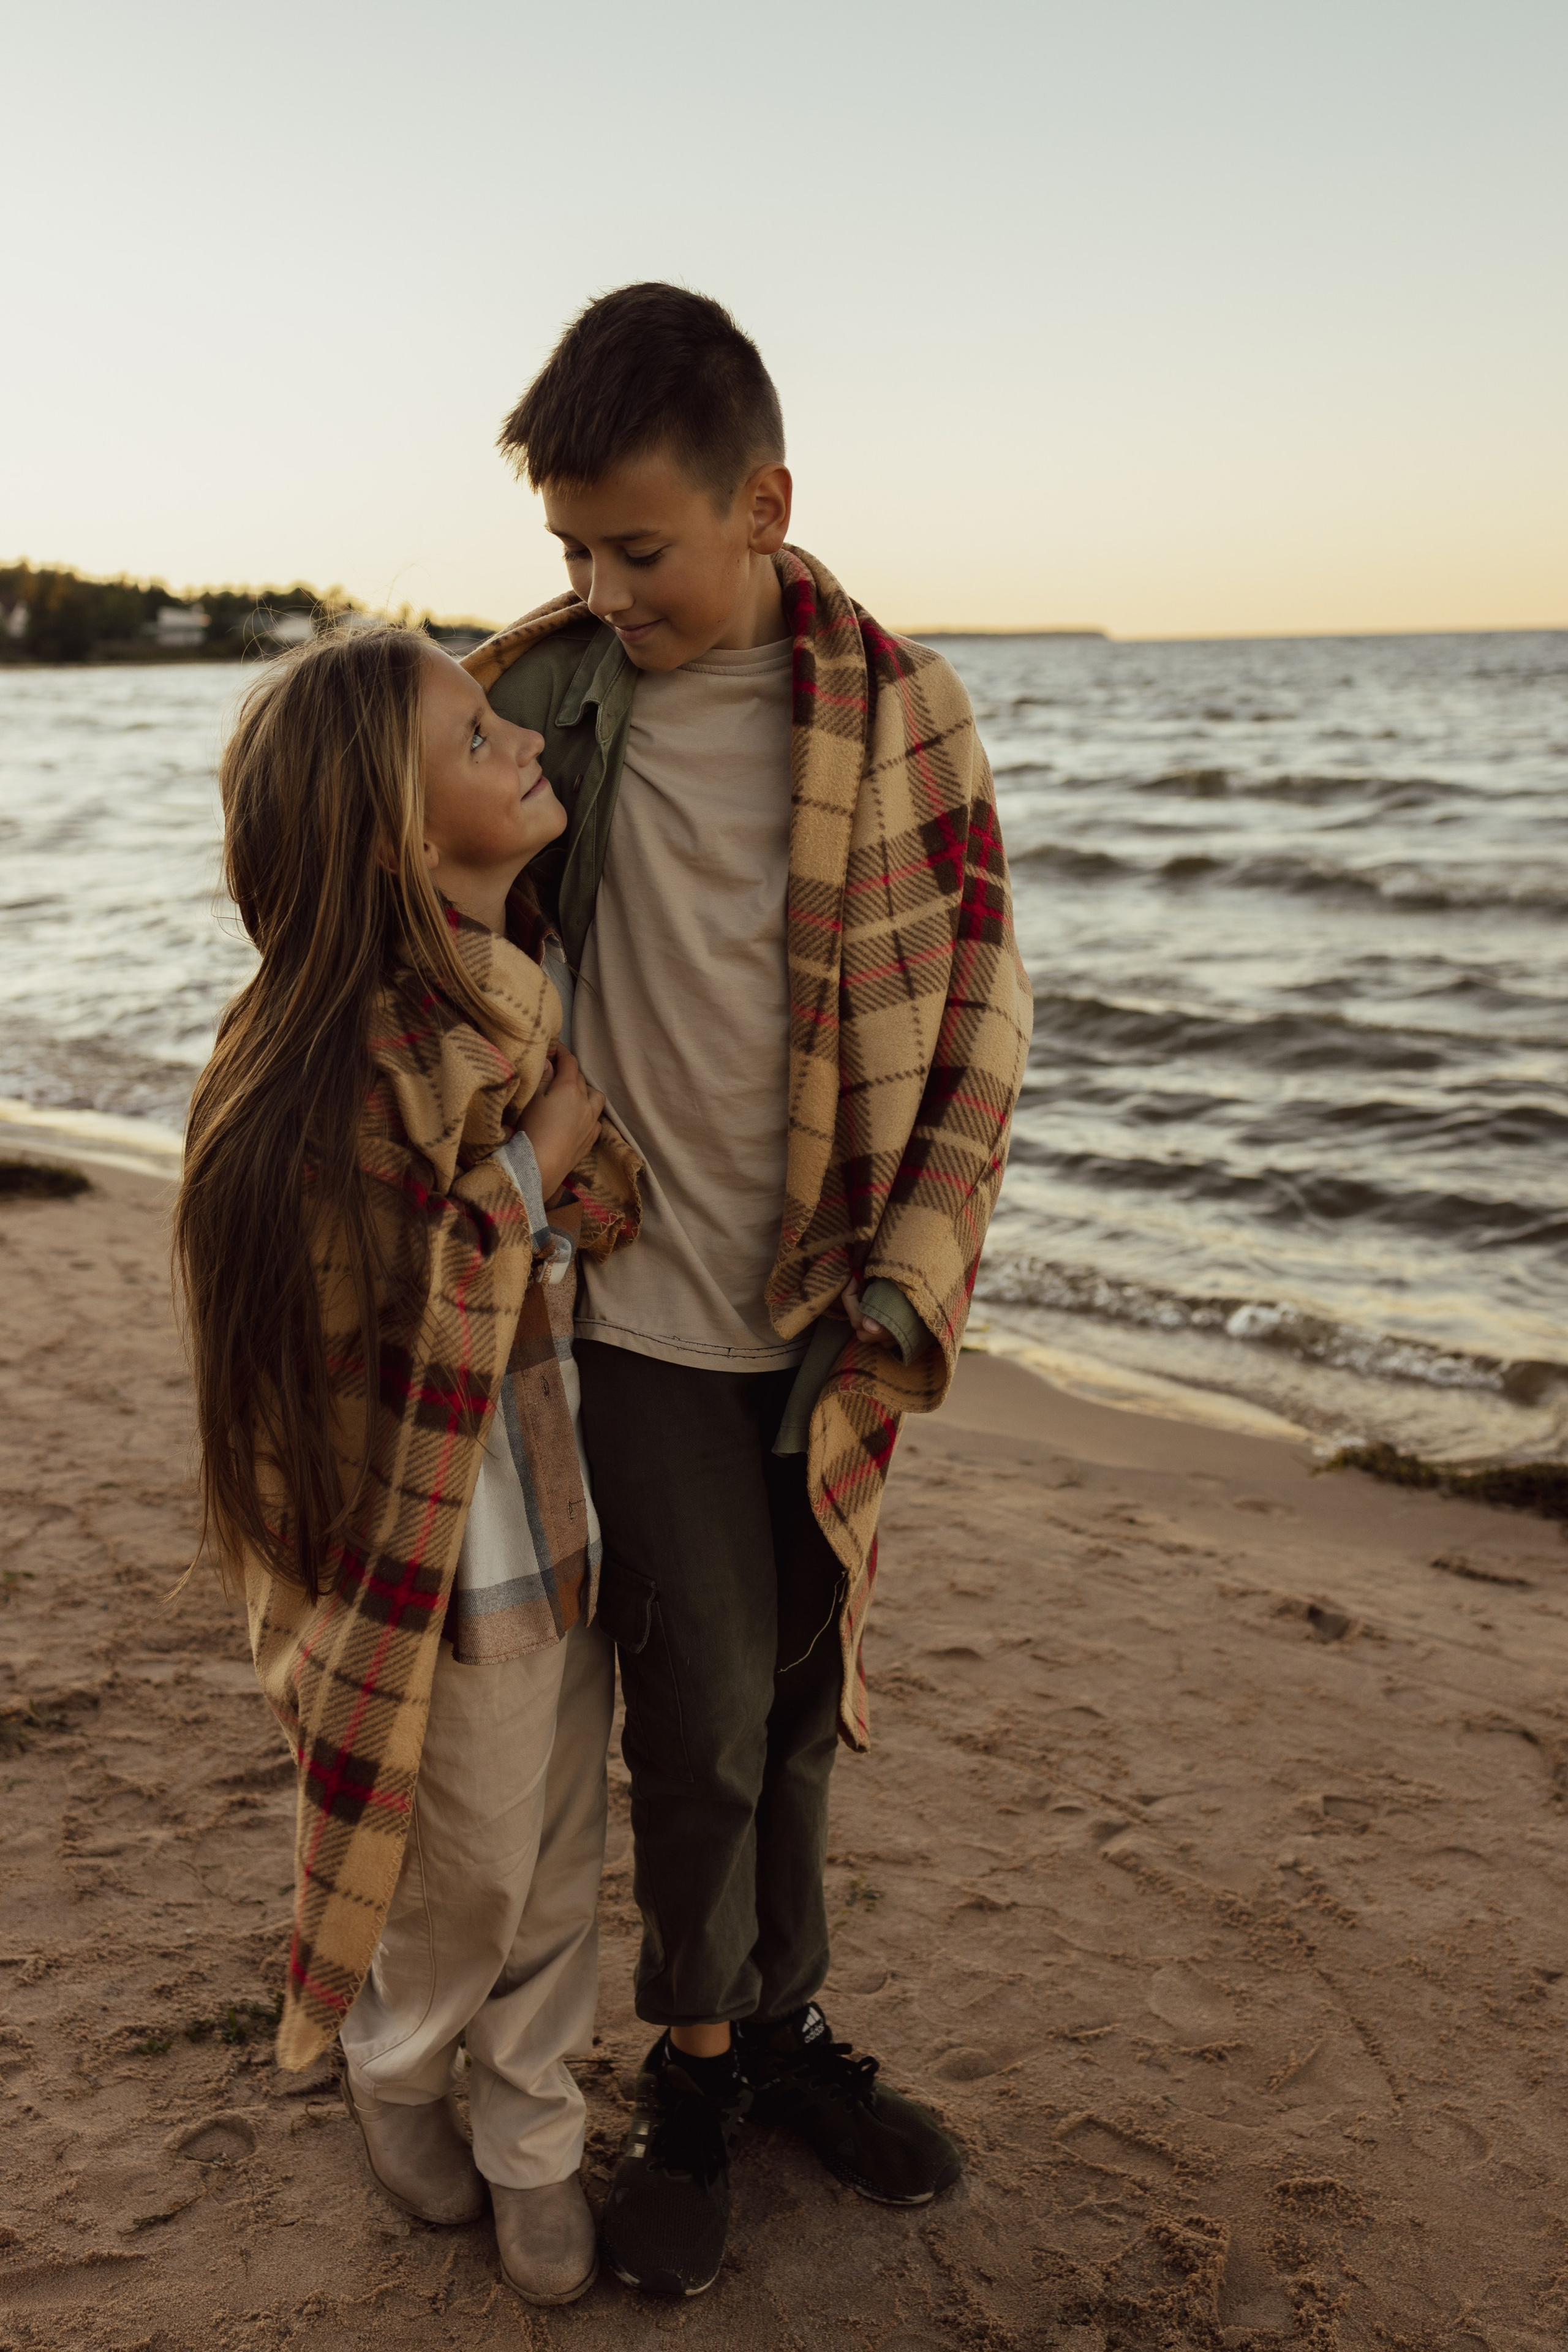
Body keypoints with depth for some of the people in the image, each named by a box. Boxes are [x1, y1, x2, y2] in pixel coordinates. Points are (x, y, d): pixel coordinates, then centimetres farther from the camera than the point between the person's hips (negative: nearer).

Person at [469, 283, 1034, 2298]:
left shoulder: (897, 708, -4)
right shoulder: (523, 692, -5)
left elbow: (976, 1021, -2)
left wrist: (906, 1299, -7)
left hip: (829, 1317, 2)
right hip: (634, 1310, -1)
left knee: (801, 1697, 14)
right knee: (707, 1701, 2)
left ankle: (787, 2027, 36)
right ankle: (694, 2072, 27)